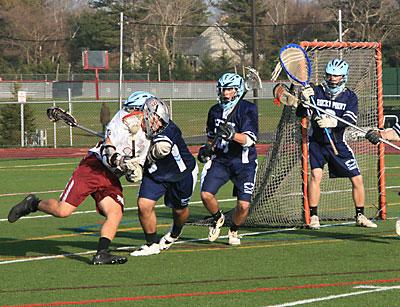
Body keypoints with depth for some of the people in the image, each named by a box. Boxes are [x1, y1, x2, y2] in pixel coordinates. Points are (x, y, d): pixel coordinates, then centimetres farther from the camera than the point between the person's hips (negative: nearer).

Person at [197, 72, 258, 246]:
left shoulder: (248, 109, -9)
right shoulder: (215, 111, 8)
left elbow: (250, 139, -19)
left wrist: (233, 135, -37)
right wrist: (207, 149, 3)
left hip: (243, 162, -4)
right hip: (219, 159, 4)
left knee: (244, 204, -10)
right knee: (206, 194, -16)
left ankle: (234, 230, 22)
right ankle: (218, 218, 17)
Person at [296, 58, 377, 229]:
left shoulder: (350, 96, -1)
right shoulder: (316, 92, -4)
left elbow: (351, 119, -17)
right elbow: (301, 114, -11)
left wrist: (333, 122, -35)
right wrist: (305, 102, -32)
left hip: (338, 143, 2)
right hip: (316, 142, -2)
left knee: (357, 179, 0)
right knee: (316, 175, -21)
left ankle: (360, 216, 17)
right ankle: (313, 217, -12)